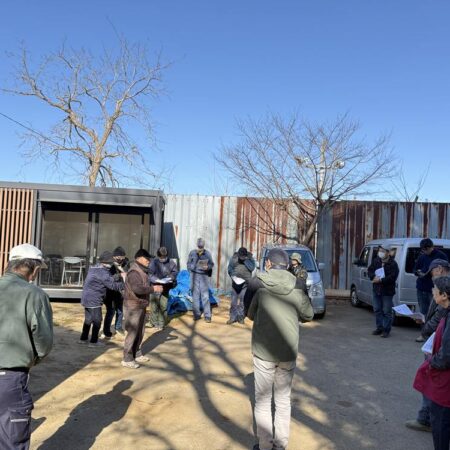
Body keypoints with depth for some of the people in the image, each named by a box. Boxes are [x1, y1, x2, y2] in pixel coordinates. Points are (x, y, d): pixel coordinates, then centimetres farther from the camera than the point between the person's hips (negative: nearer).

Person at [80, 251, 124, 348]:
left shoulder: (94, 268, 11)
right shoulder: (103, 272, -19)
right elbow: (113, 285, -20)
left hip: (86, 299, 10)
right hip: (94, 300, -10)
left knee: (88, 319, 20)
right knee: (97, 321, 2)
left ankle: (83, 338, 31)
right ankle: (93, 342, 9)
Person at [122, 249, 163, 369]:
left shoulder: (142, 271, 13)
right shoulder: (134, 272, -20)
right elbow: (137, 289, -32)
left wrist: (154, 287, 8)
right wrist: (153, 289, -26)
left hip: (141, 306, 10)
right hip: (133, 307, -10)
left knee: (140, 332, 17)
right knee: (132, 333, -4)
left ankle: (137, 354, 30)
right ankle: (127, 359, 5)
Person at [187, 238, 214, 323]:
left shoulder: (207, 254, 3)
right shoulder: (192, 253, 5)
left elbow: (212, 264, 5)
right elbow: (189, 264, 12)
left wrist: (207, 267, -15)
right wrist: (192, 268, -3)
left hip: (204, 276, -1)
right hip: (195, 275, 1)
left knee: (205, 296, -4)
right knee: (195, 295, 3)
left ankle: (207, 316, 1)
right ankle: (197, 314, 14)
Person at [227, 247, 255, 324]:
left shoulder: (250, 258, -6)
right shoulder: (234, 257, -6)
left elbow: (252, 268, -19)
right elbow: (229, 269, -3)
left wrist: (245, 260, -23)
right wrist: (233, 276, -17)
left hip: (245, 283, 0)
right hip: (235, 282, 1)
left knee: (242, 301, 2)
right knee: (233, 301, 3)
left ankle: (241, 317, 13)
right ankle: (232, 317, 11)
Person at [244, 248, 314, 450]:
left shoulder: (257, 283, -9)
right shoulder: (296, 285, -6)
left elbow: (249, 313, 2)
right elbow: (308, 315, 5)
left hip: (263, 350, -2)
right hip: (289, 351, 2)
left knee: (262, 400, 13)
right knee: (283, 399, 18)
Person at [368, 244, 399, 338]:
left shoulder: (393, 264, -12)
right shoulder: (376, 261, 5)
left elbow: (392, 277, -20)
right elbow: (370, 270, 7)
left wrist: (381, 280, -24)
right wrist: (374, 277, -13)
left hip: (387, 291, -6)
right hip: (376, 290, 6)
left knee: (386, 311, 0)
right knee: (377, 310, 13)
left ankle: (386, 330, 10)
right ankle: (379, 328, 25)